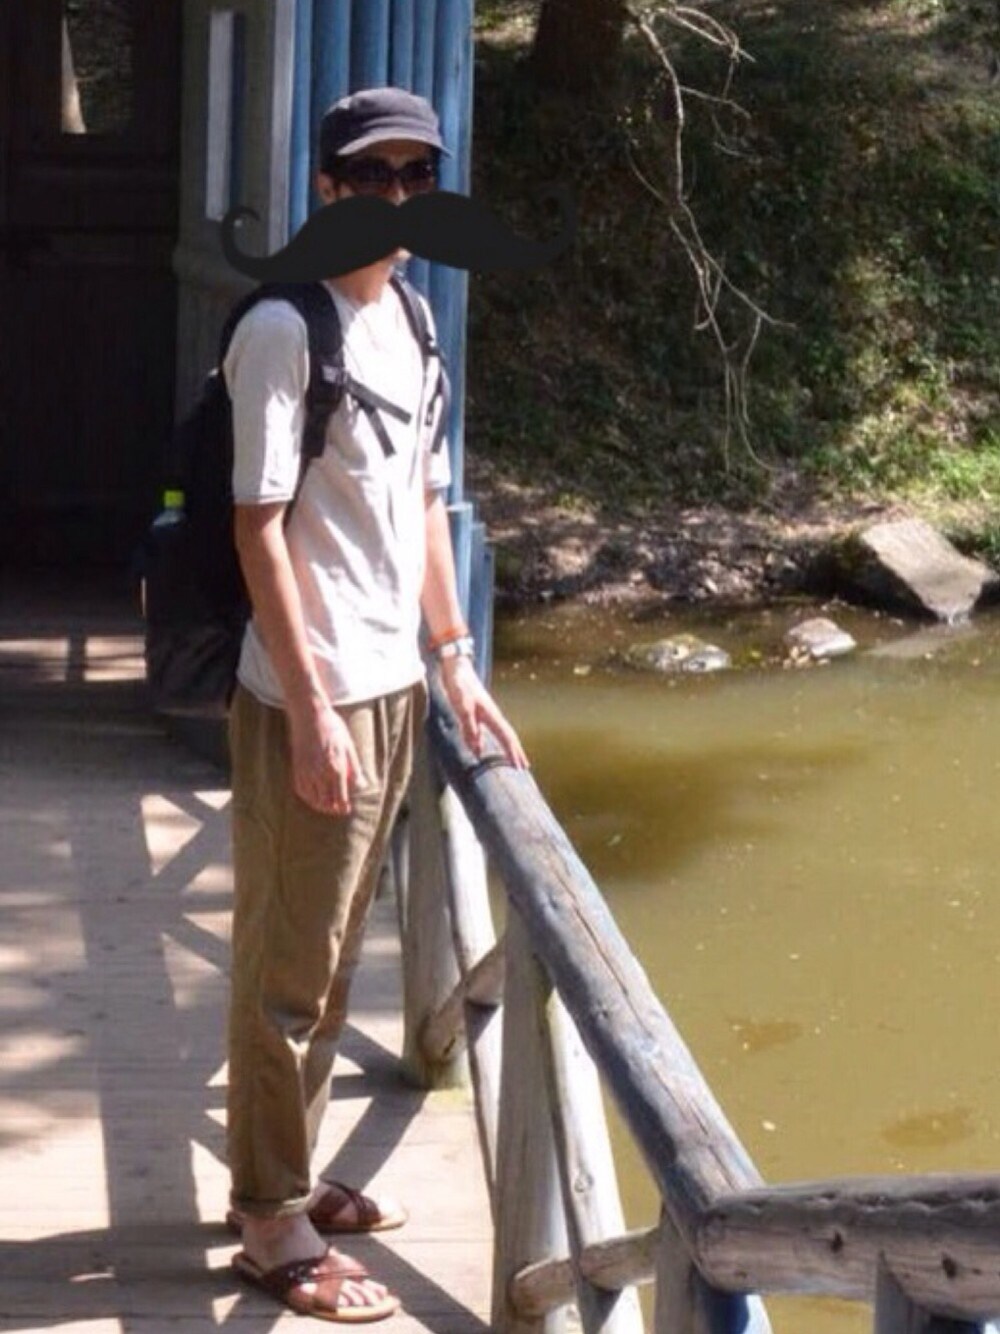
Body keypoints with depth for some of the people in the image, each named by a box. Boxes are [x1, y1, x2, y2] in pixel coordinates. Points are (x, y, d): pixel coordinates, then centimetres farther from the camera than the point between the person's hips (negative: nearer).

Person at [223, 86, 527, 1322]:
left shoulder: (407, 320, 9)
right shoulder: (286, 328, -16)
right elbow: (259, 525, -17)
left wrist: (455, 662, 16)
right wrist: (312, 706, -20)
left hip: (393, 687, 8)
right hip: (311, 698, -8)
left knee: (331, 955, 17)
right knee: (288, 965, 1)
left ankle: (293, 1174, 30)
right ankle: (272, 1224, 10)